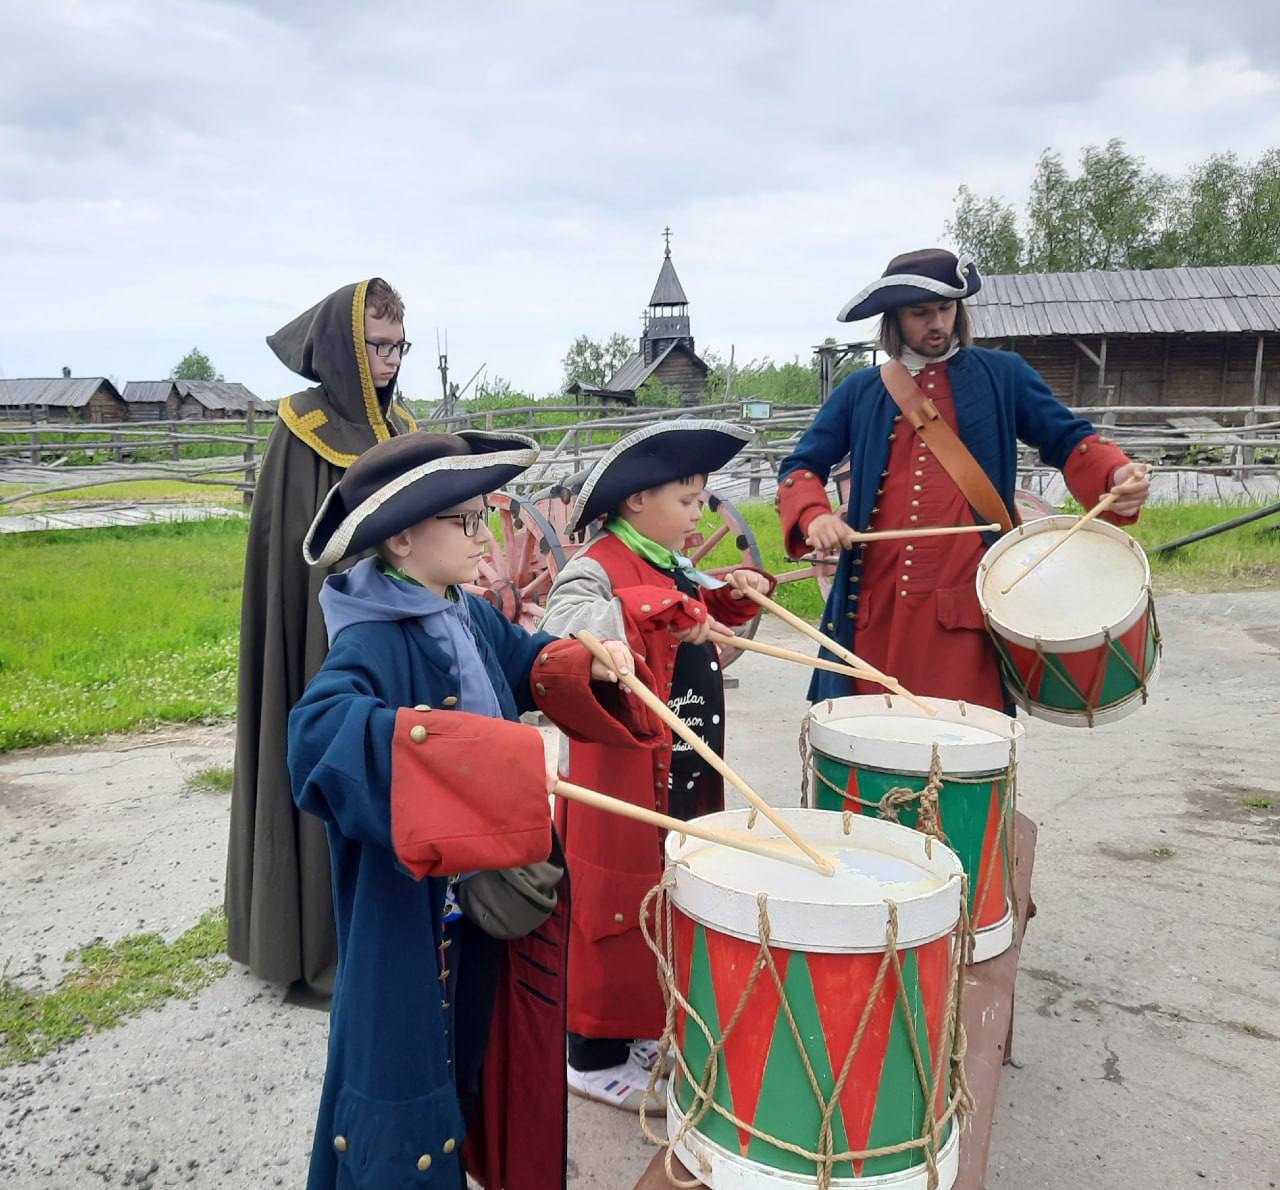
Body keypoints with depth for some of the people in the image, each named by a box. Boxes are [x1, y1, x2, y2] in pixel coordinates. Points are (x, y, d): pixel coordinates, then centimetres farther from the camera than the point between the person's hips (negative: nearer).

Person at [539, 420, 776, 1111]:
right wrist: (657, 613, -39)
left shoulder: (677, 570, 12)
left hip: (687, 773, 9)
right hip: (624, 777, -9)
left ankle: (648, 1023, 37)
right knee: (619, 908, 3)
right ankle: (595, 1055, 20)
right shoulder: (595, 569, -16)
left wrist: (729, 598, 10)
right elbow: (559, 633, -35)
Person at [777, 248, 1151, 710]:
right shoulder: (860, 391, 13)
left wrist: (1117, 475, -10)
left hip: (965, 603, -1)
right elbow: (800, 466, 14)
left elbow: (1067, 439, 11)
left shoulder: (1001, 375, 10)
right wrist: (814, 516, -7)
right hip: (874, 603, 2)